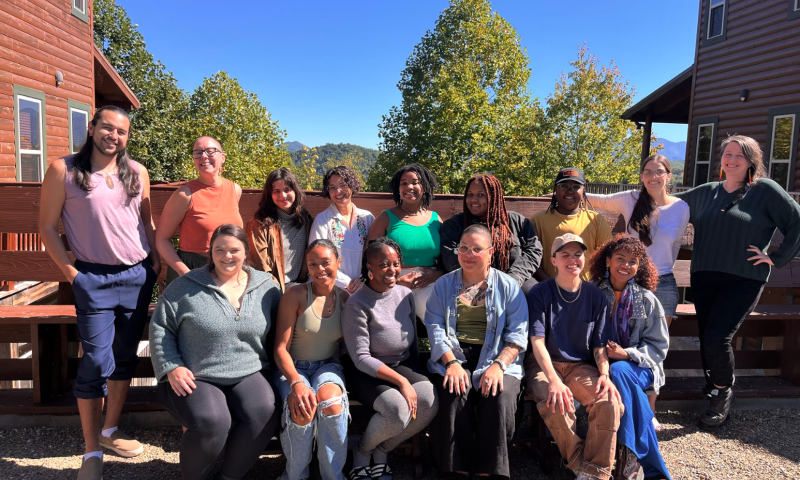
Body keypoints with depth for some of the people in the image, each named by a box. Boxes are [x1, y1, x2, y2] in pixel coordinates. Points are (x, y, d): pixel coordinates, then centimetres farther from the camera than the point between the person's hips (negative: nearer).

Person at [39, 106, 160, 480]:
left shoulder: (137, 173, 7)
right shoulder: (63, 170, -2)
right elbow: (47, 227, -1)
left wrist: (156, 262, 6)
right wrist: (72, 273, -7)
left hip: (138, 276, 4)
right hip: (95, 279, -4)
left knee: (125, 358, 12)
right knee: (97, 363, -3)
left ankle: (110, 430, 29)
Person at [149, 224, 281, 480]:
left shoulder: (267, 288, 5)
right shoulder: (185, 287, 0)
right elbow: (159, 328, 4)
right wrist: (171, 367, -7)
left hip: (249, 374, 2)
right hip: (196, 378, -2)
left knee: (264, 416, -26)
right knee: (212, 422, -29)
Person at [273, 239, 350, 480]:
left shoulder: (345, 298, 1)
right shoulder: (295, 295, -11)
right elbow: (281, 348, -13)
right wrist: (296, 382, -28)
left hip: (328, 366, 2)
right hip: (293, 367, -2)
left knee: (330, 400, -31)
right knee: (302, 408, -32)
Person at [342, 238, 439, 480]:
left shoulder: (406, 295, 3)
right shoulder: (357, 304, -15)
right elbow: (361, 358, -17)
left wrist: (416, 375, 6)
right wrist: (401, 381, -22)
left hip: (404, 365, 6)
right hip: (367, 373, -5)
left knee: (429, 402, -22)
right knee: (398, 409, -31)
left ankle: (382, 450, 5)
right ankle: (362, 451, 3)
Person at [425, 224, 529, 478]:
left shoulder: (508, 286, 9)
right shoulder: (443, 285, 13)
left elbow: (517, 334, 1)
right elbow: (435, 328, 3)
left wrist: (498, 365, -16)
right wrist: (451, 363, -14)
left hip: (497, 359, 0)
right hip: (452, 357, 1)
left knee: (499, 398, -30)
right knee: (454, 397, -29)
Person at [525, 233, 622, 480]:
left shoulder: (595, 296, 4)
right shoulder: (539, 293, -6)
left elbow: (599, 345, 5)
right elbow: (537, 341, -14)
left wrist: (604, 374, -16)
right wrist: (553, 379, -29)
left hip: (581, 366, 3)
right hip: (544, 365, -3)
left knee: (609, 401, -26)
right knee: (555, 403, -33)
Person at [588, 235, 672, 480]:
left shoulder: (648, 300, 1)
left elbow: (658, 347, 2)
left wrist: (626, 354, -14)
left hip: (637, 366, 0)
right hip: (601, 364, 0)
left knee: (618, 372, -34)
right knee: (615, 373, -34)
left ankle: (634, 454, -26)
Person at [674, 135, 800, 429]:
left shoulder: (765, 190, 1)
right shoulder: (706, 193, 14)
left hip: (744, 280, -5)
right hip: (703, 278, 5)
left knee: (716, 338, -14)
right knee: (707, 339, 8)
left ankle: (722, 395, 10)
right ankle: (712, 390, 28)